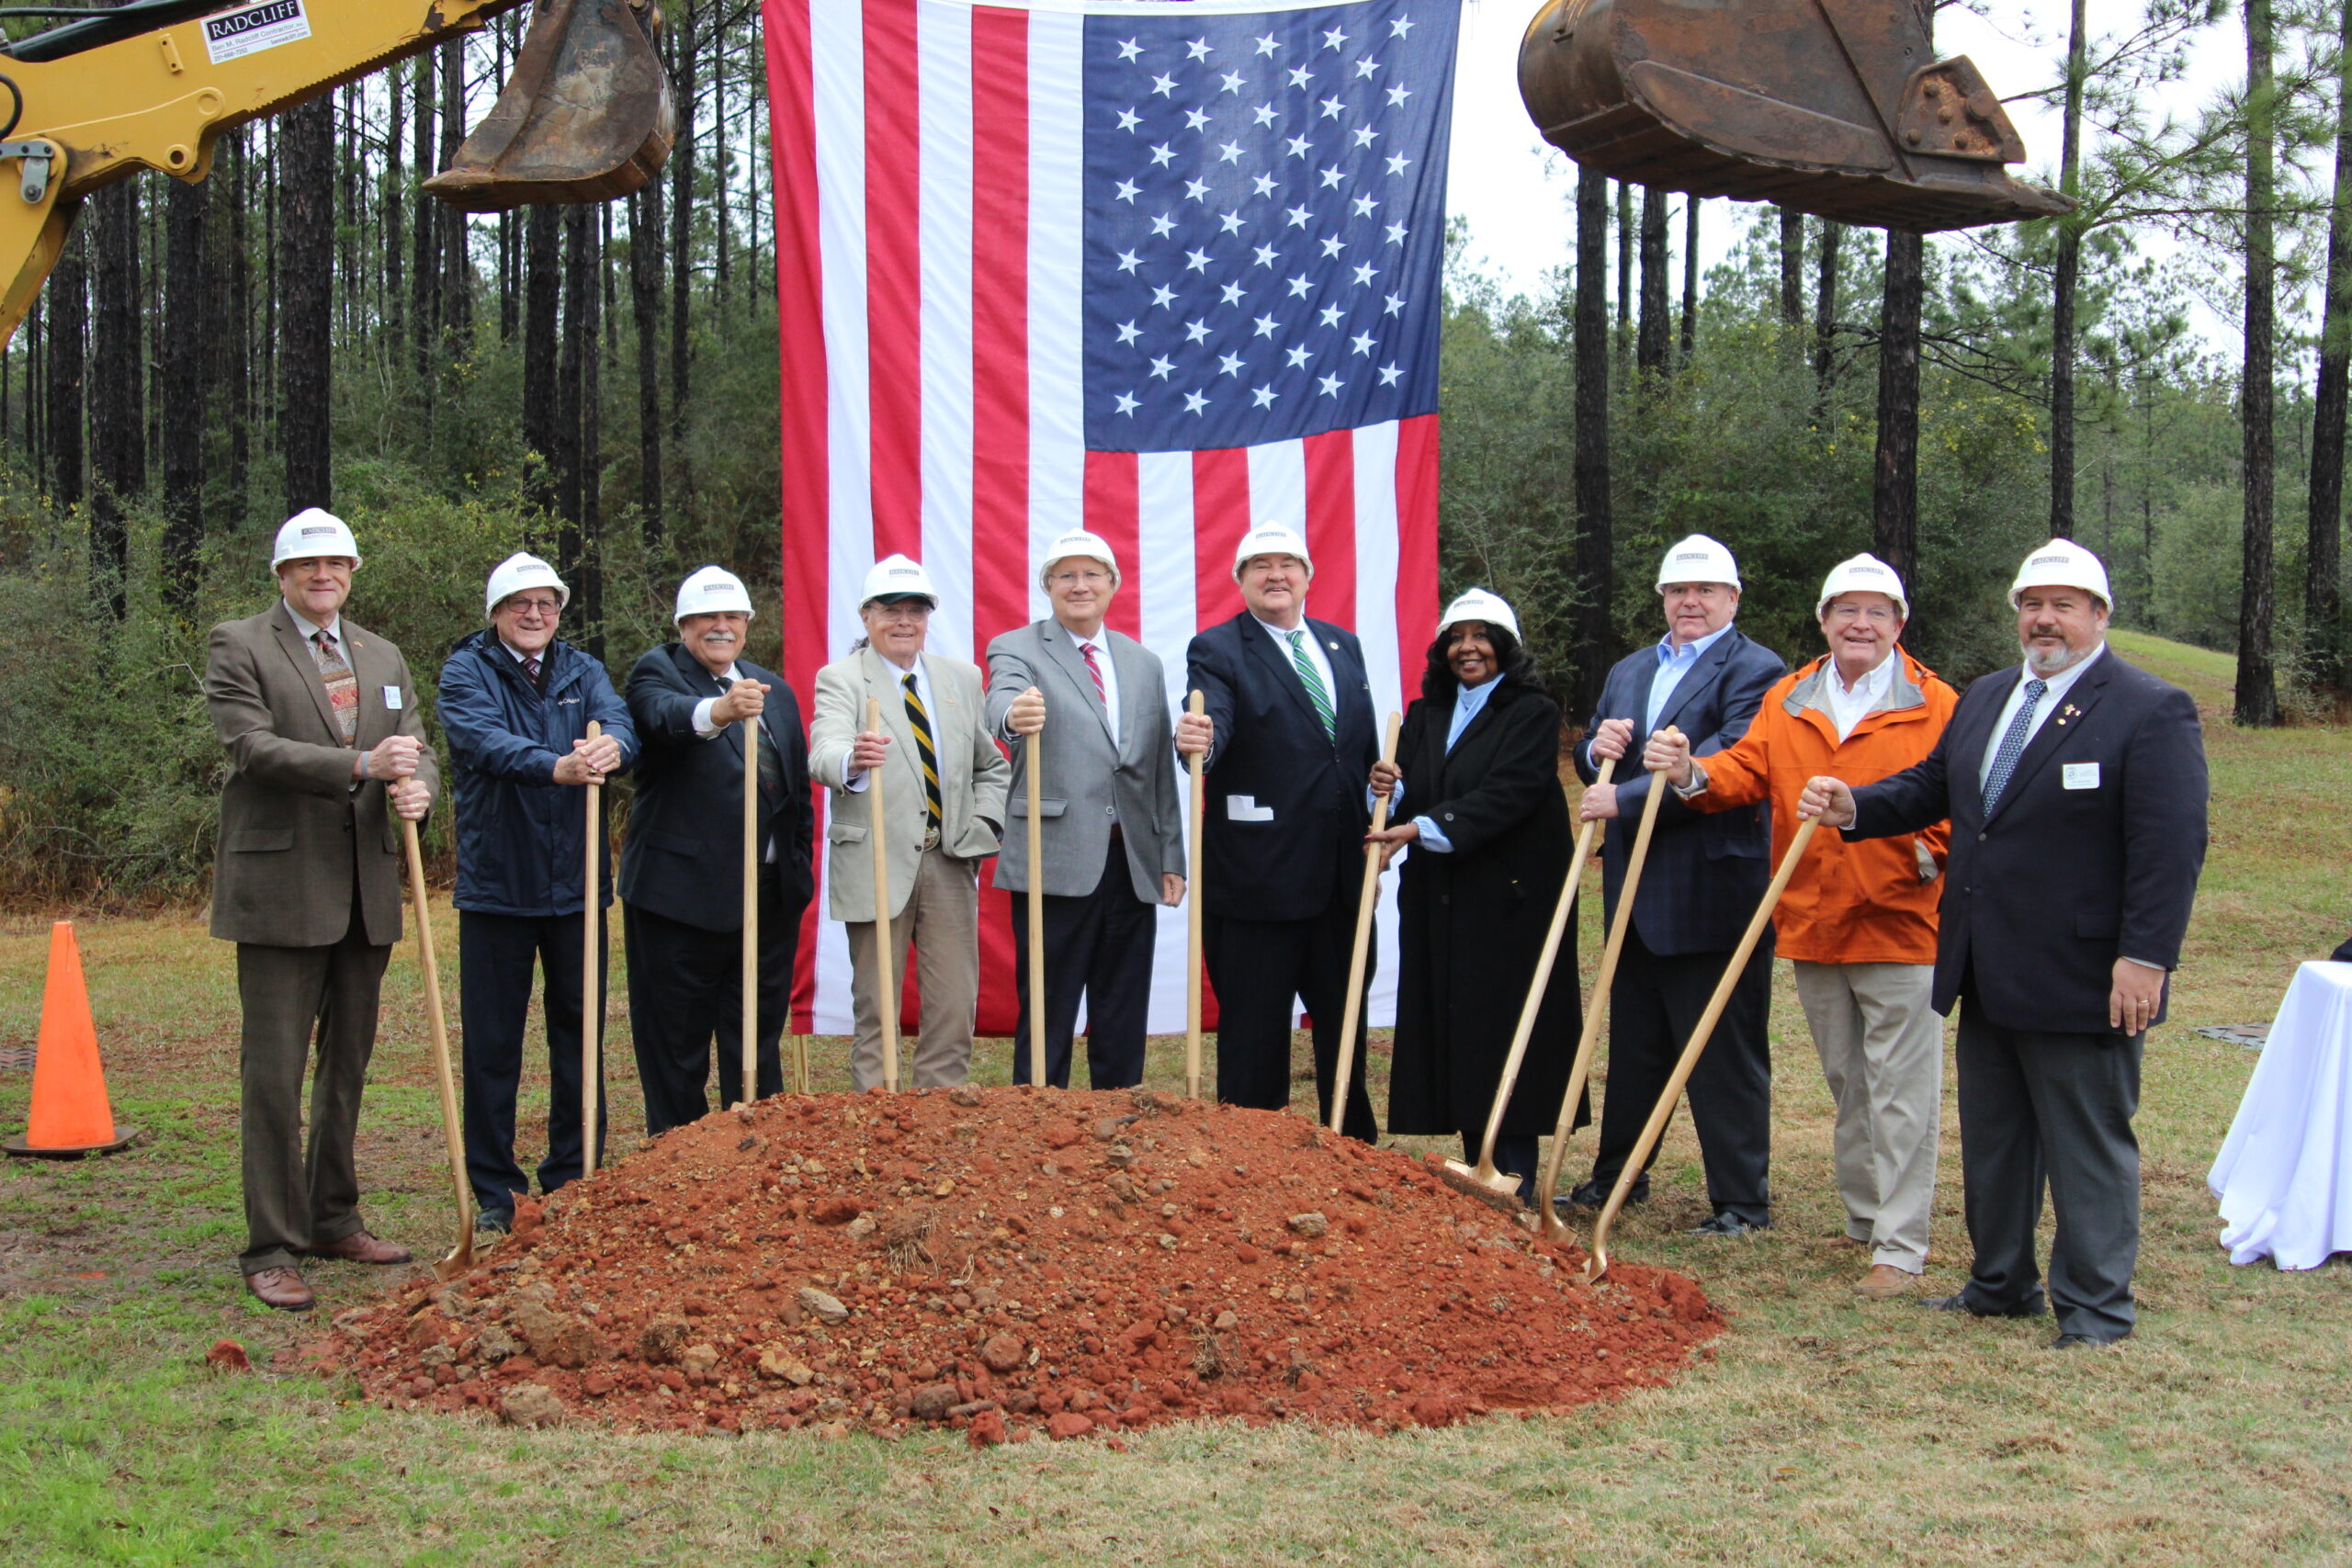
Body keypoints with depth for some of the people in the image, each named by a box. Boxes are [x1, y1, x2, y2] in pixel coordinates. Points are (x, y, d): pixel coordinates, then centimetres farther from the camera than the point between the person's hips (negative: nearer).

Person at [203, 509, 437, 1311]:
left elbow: (415, 746, 10)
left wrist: (418, 787, -15)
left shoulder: (382, 657, 16)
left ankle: (334, 1219, 26)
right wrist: (361, 765, -26)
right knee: (274, 1071, -5)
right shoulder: (237, 646, -1)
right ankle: (271, 1247, 0)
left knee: (348, 1063, 14)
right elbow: (254, 746, -14)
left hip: (366, 888, 6)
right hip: (279, 888, -6)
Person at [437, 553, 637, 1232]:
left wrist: (610, 747, -34)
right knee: (492, 1041, 2)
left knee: (580, 1031, 8)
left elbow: (620, 724, -8)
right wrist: (555, 766, -39)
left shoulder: (583, 671, 11)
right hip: (496, 884, -3)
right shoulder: (467, 671, 0)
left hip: (576, 883, 3)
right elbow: (484, 739, -21)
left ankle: (574, 1178, 19)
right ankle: (493, 1188, 11)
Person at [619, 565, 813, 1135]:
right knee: (676, 1046, 2)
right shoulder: (658, 672, -3)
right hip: (683, 891, -5)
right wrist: (718, 711, -49)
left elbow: (798, 787, 20)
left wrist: (800, 868, 12)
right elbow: (667, 715, -27)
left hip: (770, 892, 5)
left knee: (758, 1041, 13)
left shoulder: (776, 690, 16)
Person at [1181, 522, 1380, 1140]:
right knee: (1254, 1037, 2)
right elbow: (1214, 721, -23)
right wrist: (1199, 741, -47)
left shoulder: (1343, 647, 14)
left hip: (1342, 878, 6)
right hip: (1259, 876, -6)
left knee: (1344, 1026, 16)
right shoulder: (1218, 650, -5)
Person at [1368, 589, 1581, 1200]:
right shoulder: (1425, 717, 15)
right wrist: (1391, 790, -12)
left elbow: (1506, 795, -15)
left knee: (1507, 1033, -4)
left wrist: (1423, 828, -23)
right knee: (1453, 1036, 4)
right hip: (1438, 903, 5)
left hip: (1509, 903, -5)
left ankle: (1516, 1186, 1)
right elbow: (1412, 803, 12)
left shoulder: (1533, 713, -3)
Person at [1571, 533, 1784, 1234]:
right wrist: (1597, 747, -7)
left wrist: (1625, 796, -21)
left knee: (1726, 1056, 0)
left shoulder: (1754, 670, -8)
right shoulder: (1628, 672, 17)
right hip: (1635, 894, 8)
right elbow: (1591, 764, 17)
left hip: (1712, 896, -7)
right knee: (1634, 1046, 18)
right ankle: (1617, 1176, 30)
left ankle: (1742, 1202, 8)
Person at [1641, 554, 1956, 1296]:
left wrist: (1929, 857, -22)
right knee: (1847, 1086, 17)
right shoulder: (1787, 700, 10)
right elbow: (1748, 770, -1)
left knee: (1901, 1094, -3)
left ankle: (1901, 1248, 2)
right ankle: (1865, 1217, 30)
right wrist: (1691, 774, -20)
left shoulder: (1935, 706, -3)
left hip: (1900, 927, -5)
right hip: (1812, 928, 5)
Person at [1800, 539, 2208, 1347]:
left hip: (2080, 978, -8)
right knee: (1992, 1139, 17)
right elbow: (1930, 786, 18)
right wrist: (1855, 808, -1)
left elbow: (2171, 846, -16)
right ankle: (2000, 1285, 30)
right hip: (1987, 976, 8)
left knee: (2088, 1145, 3)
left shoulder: (2151, 711, -11)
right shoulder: (1985, 698, 13)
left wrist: (2145, 958, -21)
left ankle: (2094, 1311, 12)